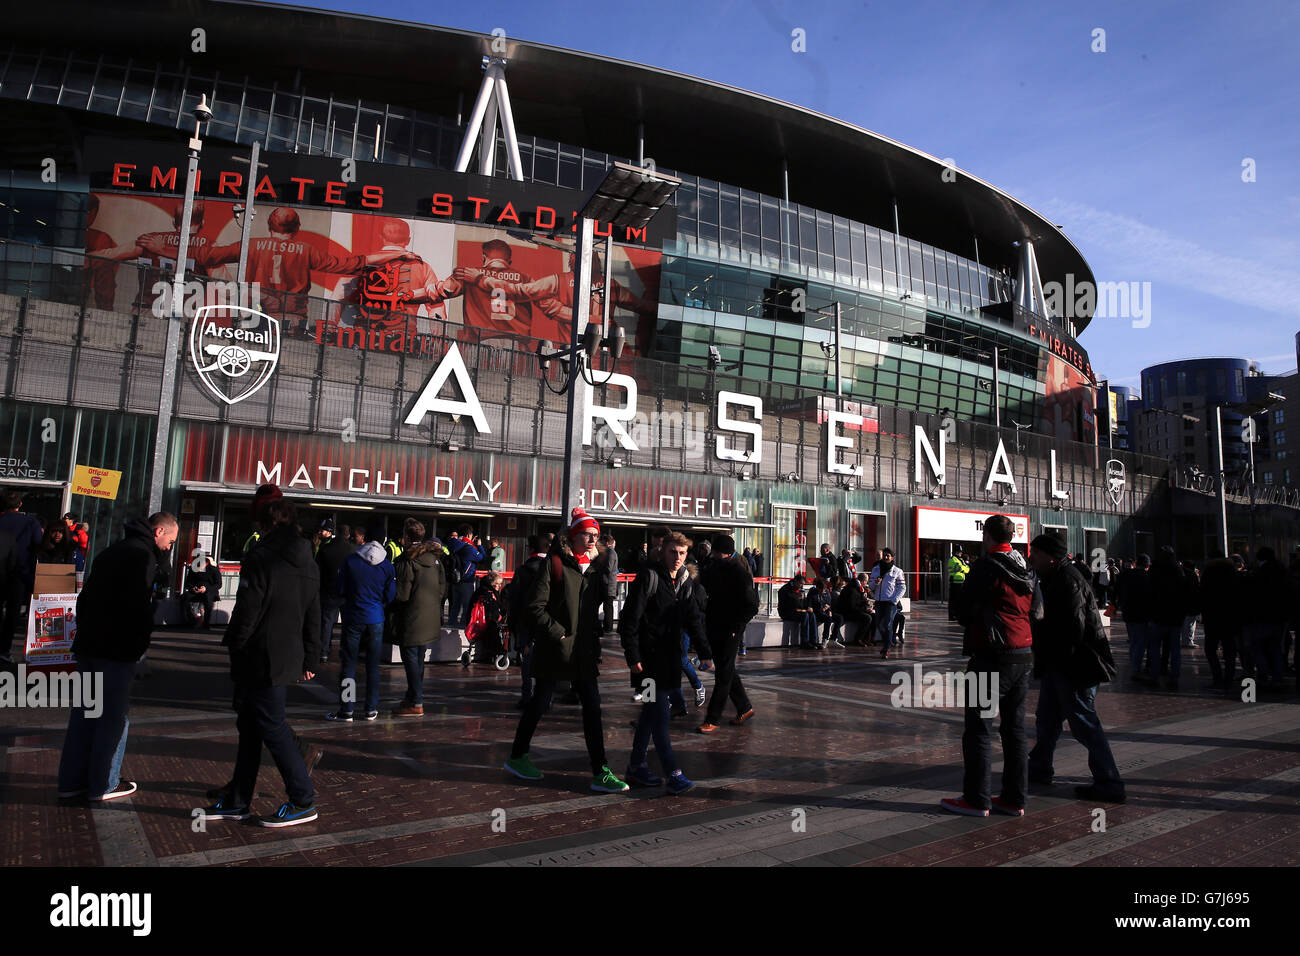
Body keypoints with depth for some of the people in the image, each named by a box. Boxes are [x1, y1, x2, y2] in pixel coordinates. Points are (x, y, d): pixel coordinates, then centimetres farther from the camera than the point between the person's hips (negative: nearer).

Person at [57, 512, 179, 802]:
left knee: (84, 713, 15)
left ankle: (71, 781, 21)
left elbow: (85, 597, 21)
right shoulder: (142, 555, -12)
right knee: (113, 717, 1)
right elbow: (139, 605, -21)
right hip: (115, 650, -9)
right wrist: (141, 644, -12)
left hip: (87, 645, 9)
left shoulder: (111, 551, 18)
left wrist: (85, 632, 20)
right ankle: (103, 784, 8)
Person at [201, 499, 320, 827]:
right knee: (250, 727, 17)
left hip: (261, 661, -8)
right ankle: (237, 801, 26)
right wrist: (309, 659, 22)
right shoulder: (308, 564, 11)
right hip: (289, 659, 8)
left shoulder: (261, 557, -13)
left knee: (272, 727, -2)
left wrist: (234, 645, -1)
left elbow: (246, 612, -15)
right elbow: (314, 618, 16)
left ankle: (303, 801, 3)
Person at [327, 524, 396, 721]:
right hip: (376, 620, 2)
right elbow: (390, 596, -1)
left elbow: (340, 590, -1)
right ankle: (371, 710, 15)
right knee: (373, 666, 9)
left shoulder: (350, 561, -8)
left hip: (353, 618, -1)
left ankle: (346, 710, 8)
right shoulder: (387, 565, -4)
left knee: (348, 664, 6)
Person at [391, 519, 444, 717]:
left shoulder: (406, 561, -16)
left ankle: (416, 704, 2)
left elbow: (402, 594, -17)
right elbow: (443, 587, 10)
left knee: (411, 659, 0)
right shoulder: (434, 557, 7)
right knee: (419, 659, 18)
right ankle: (412, 696, 30)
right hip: (430, 619, 8)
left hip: (411, 620, -7)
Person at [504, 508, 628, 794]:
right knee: (540, 702, 9)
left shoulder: (593, 565, 11)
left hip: (584, 651, 6)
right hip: (554, 649, -6)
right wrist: (557, 631, -14)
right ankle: (517, 757, 29)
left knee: (592, 706, 2)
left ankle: (600, 772, 8)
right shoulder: (555, 562, -9)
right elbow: (533, 606, -13)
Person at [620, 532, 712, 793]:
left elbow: (694, 620, 16)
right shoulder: (648, 577, -11)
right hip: (649, 657, -7)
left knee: (652, 711, 13)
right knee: (659, 715, -7)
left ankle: (636, 766, 24)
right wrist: (633, 657, -16)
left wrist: (705, 652, 8)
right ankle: (673, 773, -4)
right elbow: (630, 620, -13)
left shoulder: (685, 581, 10)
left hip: (670, 657, 7)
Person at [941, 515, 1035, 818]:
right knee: (1014, 729, 13)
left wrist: (964, 616, 13)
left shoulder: (984, 568, -12)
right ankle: (1015, 798, 19)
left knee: (979, 729, 0)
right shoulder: (1026, 571, 11)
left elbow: (964, 614, -10)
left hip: (992, 658, -8)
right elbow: (1035, 612, 17)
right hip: (1024, 657, 8)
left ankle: (976, 799, 4)